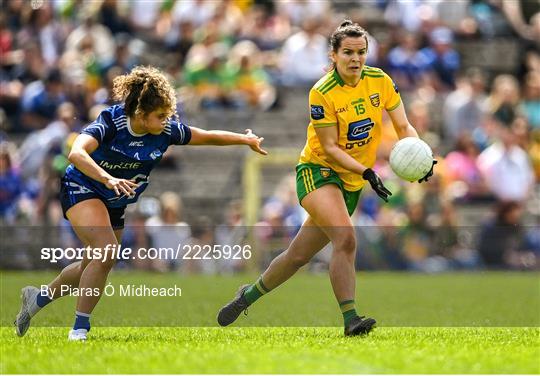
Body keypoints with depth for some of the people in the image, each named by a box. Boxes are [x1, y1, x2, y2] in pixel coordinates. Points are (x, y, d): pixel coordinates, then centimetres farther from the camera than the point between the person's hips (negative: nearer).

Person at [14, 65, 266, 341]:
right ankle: (80, 329, -19)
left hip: (115, 203, 7)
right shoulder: (110, 122, -29)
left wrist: (245, 139, 8)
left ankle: (37, 298, 40)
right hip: (82, 190, -7)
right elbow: (76, 154, -45)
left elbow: (207, 136, 3)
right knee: (107, 251, -27)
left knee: (93, 266, 15)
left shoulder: (166, 130, -14)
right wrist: (108, 179, -58)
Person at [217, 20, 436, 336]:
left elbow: (404, 126, 0)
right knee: (345, 238, -29)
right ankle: (350, 318, -29)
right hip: (318, 171, -5)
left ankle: (250, 294, 31)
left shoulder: (380, 81, -4)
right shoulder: (322, 93, -17)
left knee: (299, 255, 9)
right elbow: (330, 148, -16)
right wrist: (367, 172, -28)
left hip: (351, 183, 5)